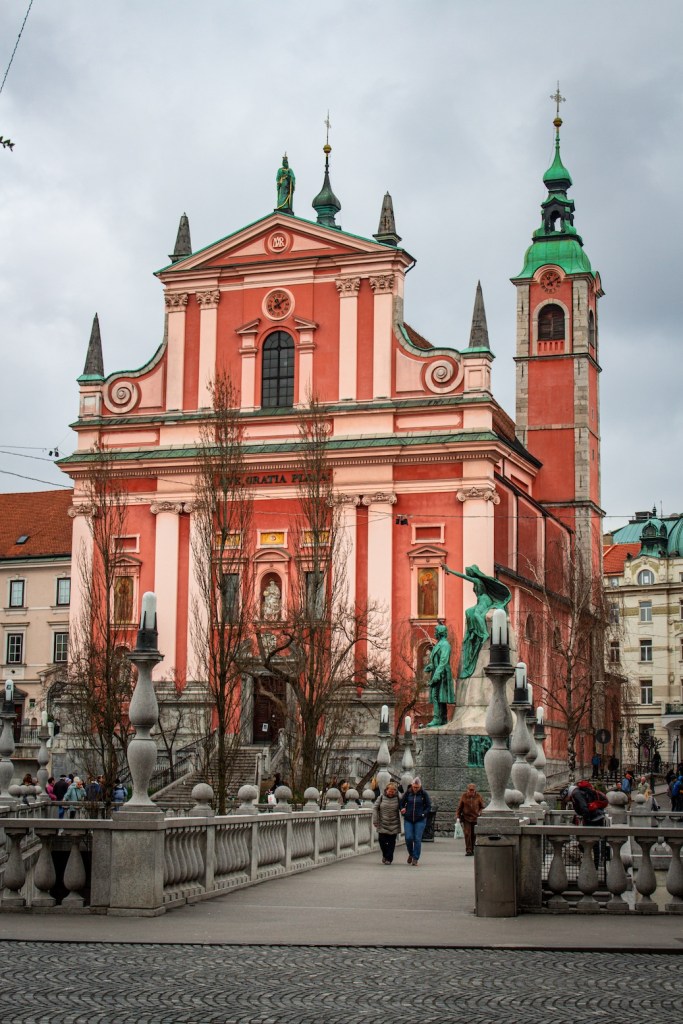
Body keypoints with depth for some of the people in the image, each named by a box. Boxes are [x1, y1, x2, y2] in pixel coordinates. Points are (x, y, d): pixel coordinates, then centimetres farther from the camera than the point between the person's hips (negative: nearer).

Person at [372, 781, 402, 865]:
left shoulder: (397, 798, -1)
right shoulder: (381, 797, -1)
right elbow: (375, 808, 1)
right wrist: (375, 820, -2)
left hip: (393, 825, 0)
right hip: (382, 823, 0)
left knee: (391, 842, -2)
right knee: (382, 840, -3)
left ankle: (389, 858, 7)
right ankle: (385, 855, 22)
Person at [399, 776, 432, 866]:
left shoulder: (424, 794, -3)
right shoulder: (407, 793, 0)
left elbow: (429, 806, 4)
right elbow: (401, 803, 12)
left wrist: (423, 814, -9)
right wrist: (402, 810, -6)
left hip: (420, 820, -1)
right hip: (408, 820, 1)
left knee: (417, 839, -4)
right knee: (408, 838, -6)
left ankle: (415, 858, 5)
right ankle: (411, 854, 21)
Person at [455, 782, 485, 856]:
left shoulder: (478, 796, -3)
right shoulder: (464, 796, -2)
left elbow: (482, 807, 6)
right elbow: (459, 807, 4)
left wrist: (479, 813, -14)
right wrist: (458, 817, -3)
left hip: (475, 818, 1)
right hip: (466, 818, -1)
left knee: (474, 835, 6)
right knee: (467, 834, -11)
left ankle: (472, 850, 20)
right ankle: (468, 851, -11)